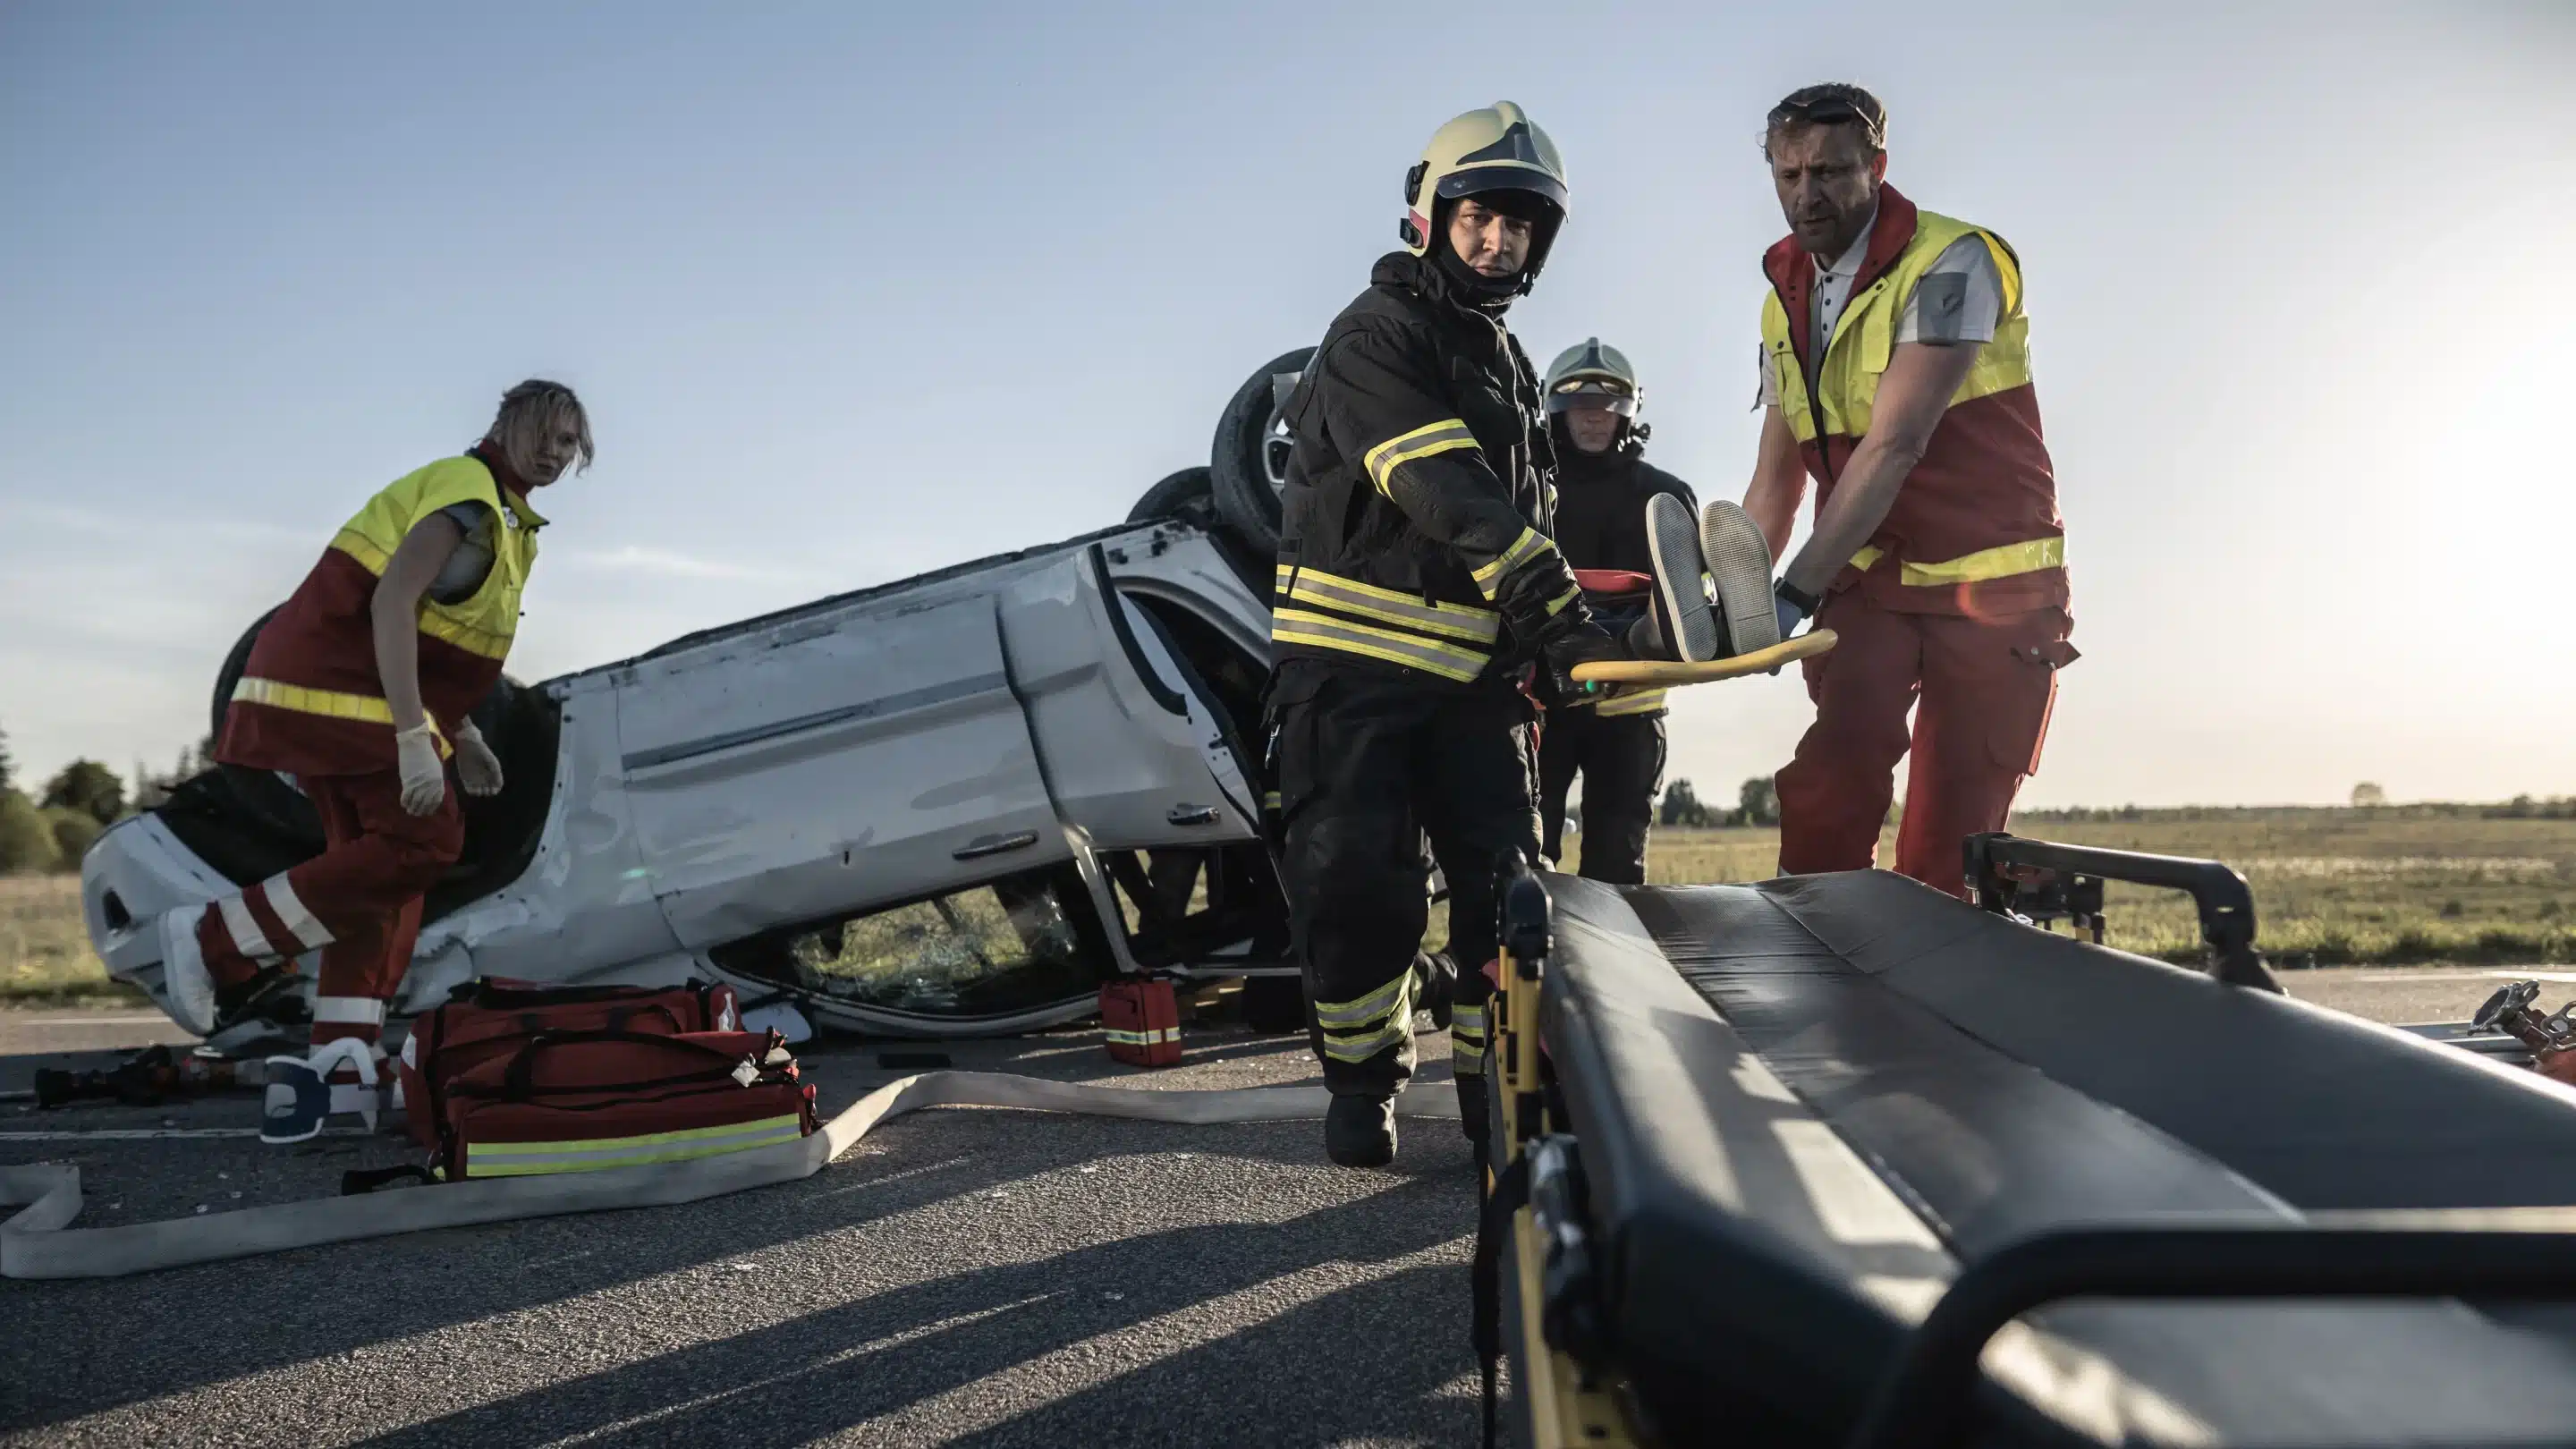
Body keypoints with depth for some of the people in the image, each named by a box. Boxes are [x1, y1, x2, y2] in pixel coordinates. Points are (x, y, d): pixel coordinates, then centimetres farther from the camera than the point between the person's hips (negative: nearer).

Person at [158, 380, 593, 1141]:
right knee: (423, 841, -15)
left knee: (375, 866, 6)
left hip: (325, 691, 11)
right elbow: (391, 605, -24)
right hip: (339, 690, -11)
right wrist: (415, 740, -29)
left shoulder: (503, 515, 19)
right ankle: (215, 940, -9)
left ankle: (339, 1067, 4)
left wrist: (459, 733, 20)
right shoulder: (468, 493, -13)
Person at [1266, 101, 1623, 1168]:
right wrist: (1559, 612, -32)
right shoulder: (1375, 336, -8)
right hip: (1353, 655, -6)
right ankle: (1363, 1079, 11)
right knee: (1353, 882, -8)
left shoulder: (1509, 366, 19)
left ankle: (1496, 1082, 13)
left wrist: (1536, 645, 14)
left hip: (1471, 667, 7)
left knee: (1506, 879, 0)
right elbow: (1449, 496, -23)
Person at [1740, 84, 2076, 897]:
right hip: (1870, 581, 4)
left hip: (1992, 585, -4)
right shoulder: (1785, 302, 10)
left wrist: (1793, 594, -27)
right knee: (1828, 794, -20)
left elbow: (1895, 446, -22)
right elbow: (1776, 480, 11)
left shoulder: (1950, 265, -12)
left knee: (1949, 844, -3)